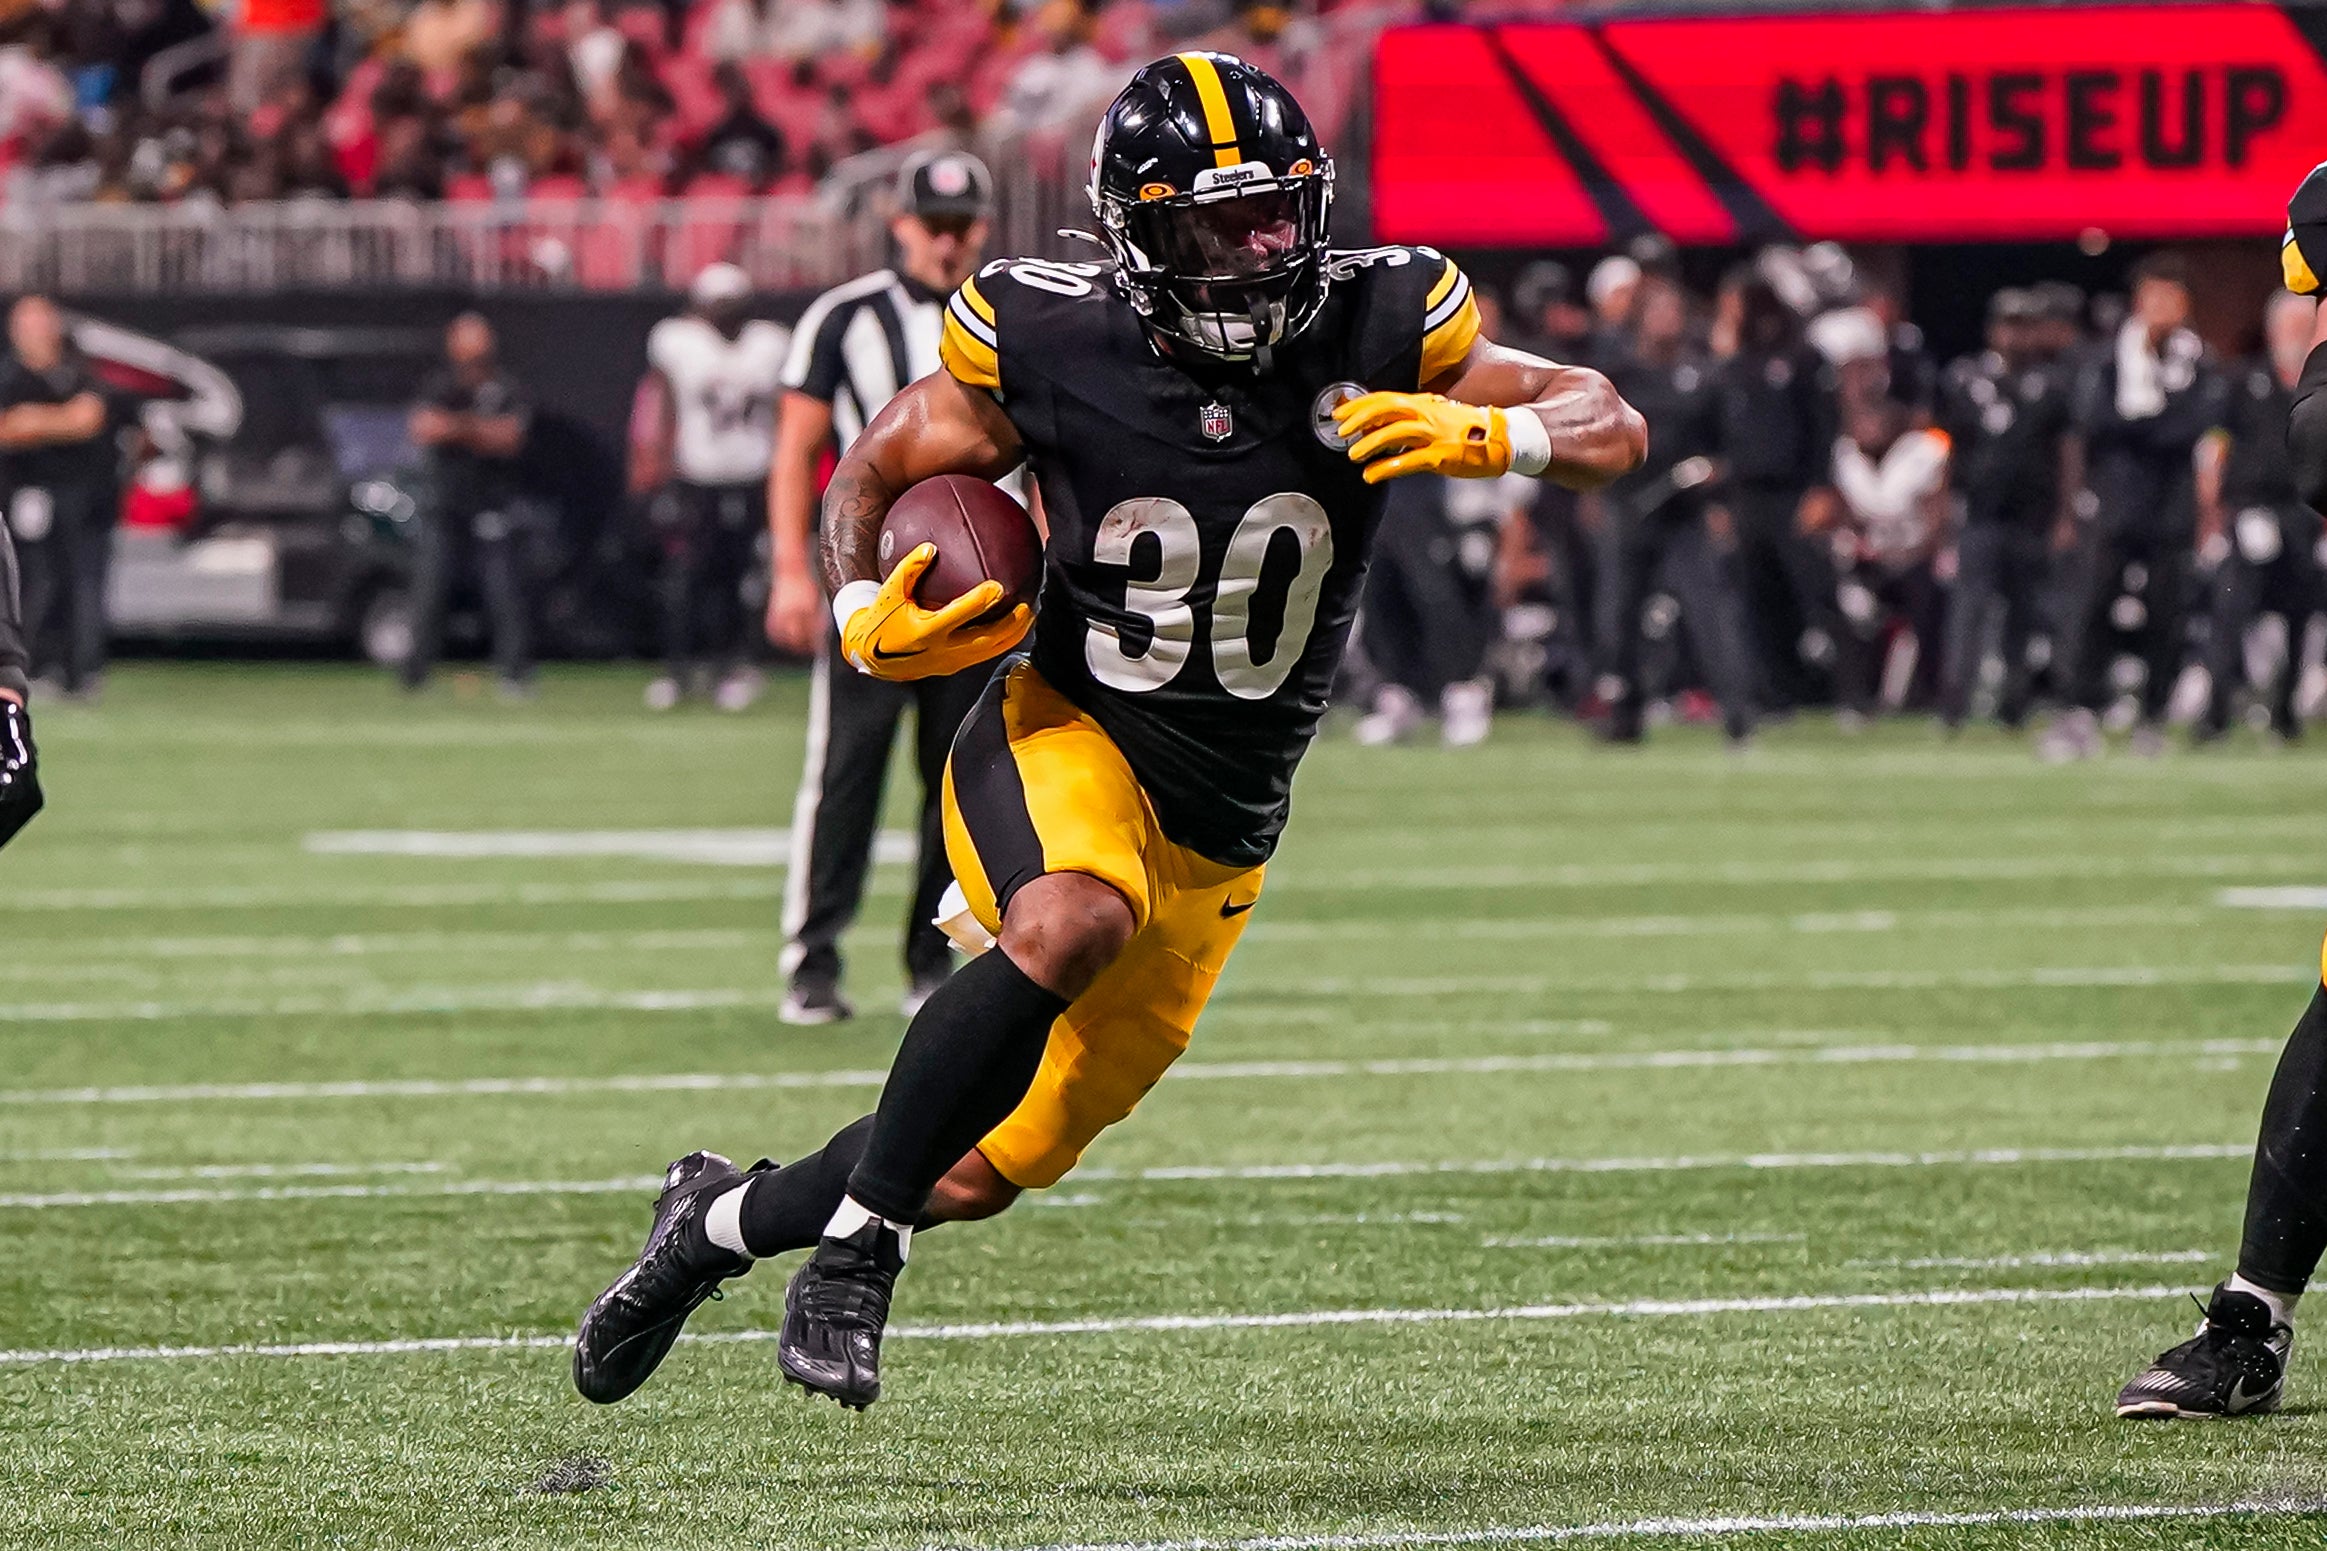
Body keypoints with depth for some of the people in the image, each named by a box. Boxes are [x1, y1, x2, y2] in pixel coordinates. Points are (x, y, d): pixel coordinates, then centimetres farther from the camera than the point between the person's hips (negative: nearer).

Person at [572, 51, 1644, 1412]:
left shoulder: (1374, 331, -11)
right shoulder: (1052, 345, -14)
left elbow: (1615, 431, -6)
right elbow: (874, 476, 3)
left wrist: (1486, 434, -28)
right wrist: (869, 620, -18)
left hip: (1215, 838, 3)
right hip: (1065, 738, -3)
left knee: (981, 1173, 6)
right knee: (1074, 923, -39)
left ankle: (723, 1219, 34)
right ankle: (856, 1249, -25)